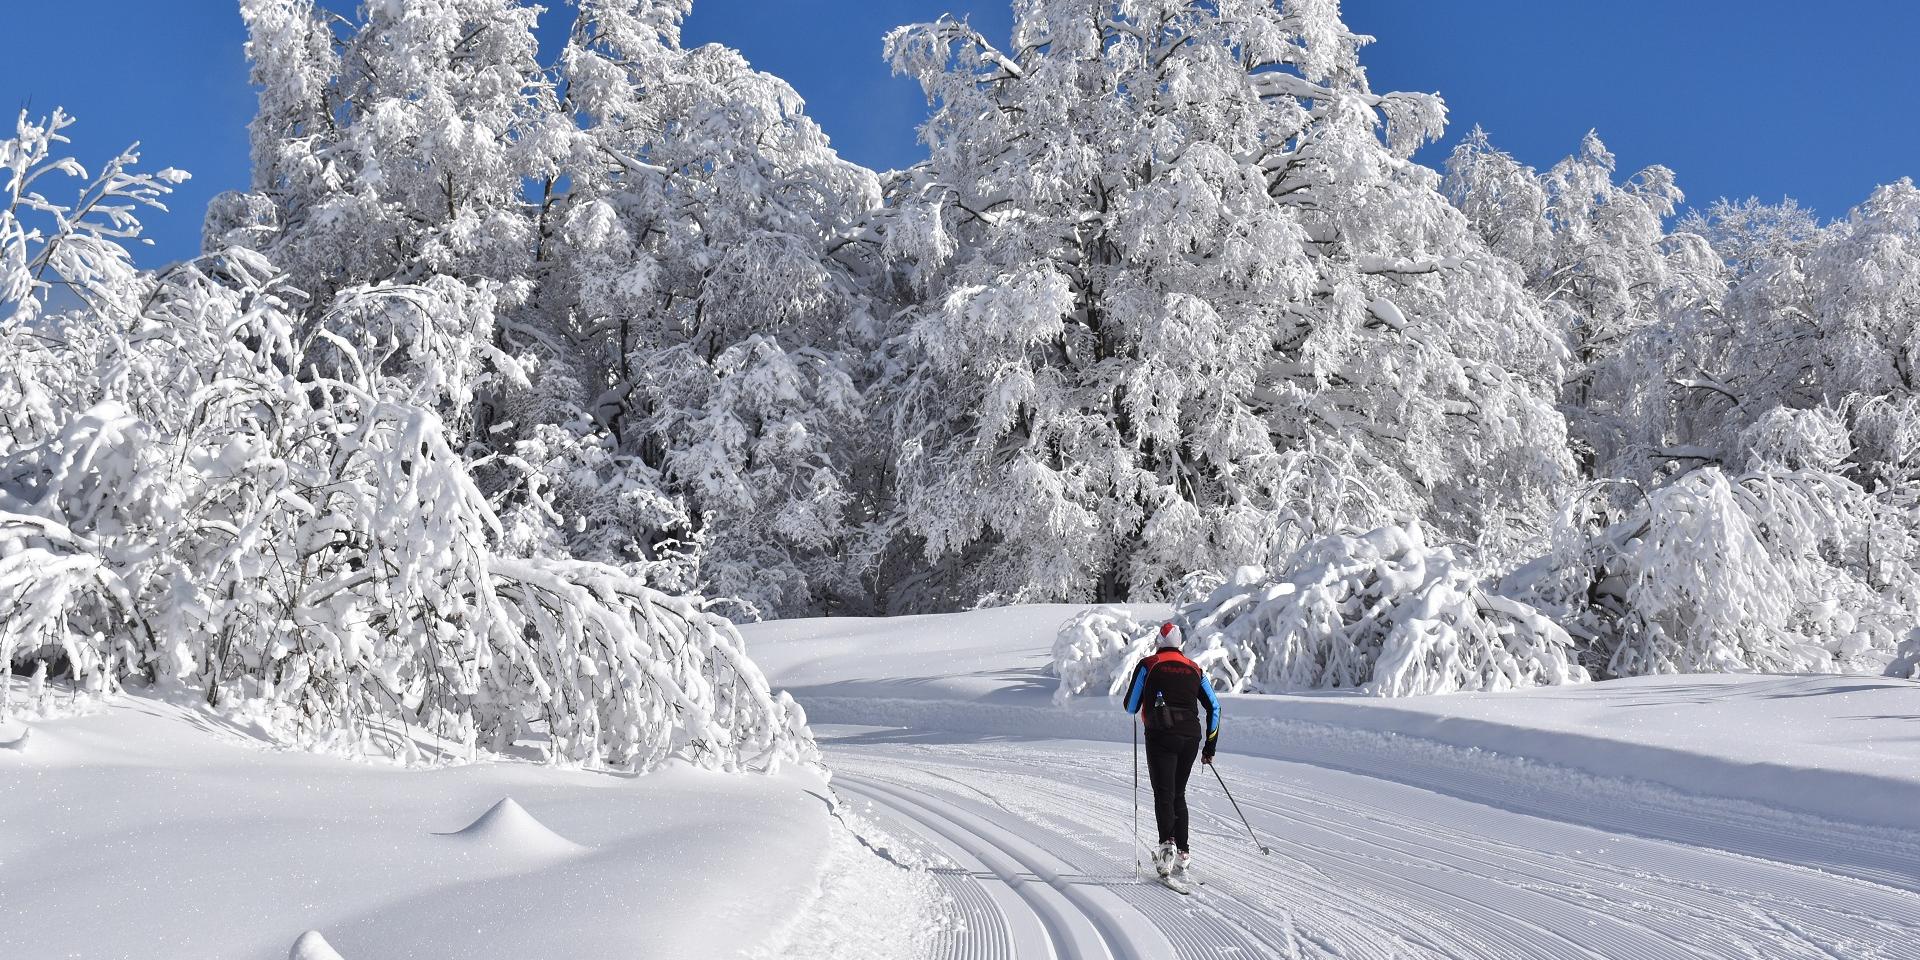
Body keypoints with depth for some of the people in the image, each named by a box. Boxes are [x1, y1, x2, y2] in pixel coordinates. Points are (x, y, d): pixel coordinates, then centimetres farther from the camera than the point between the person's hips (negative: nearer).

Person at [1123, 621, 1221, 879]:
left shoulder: (1148, 666, 3)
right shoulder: (1194, 669, 14)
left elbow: (1131, 707, 4)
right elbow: (1213, 707, 12)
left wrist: (1130, 688, 27)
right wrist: (1210, 746, 17)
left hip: (1161, 736, -4)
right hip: (1191, 738, 4)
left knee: (1164, 794, -7)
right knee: (1178, 794, 15)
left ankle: (1167, 843, -30)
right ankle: (1182, 854, 11)